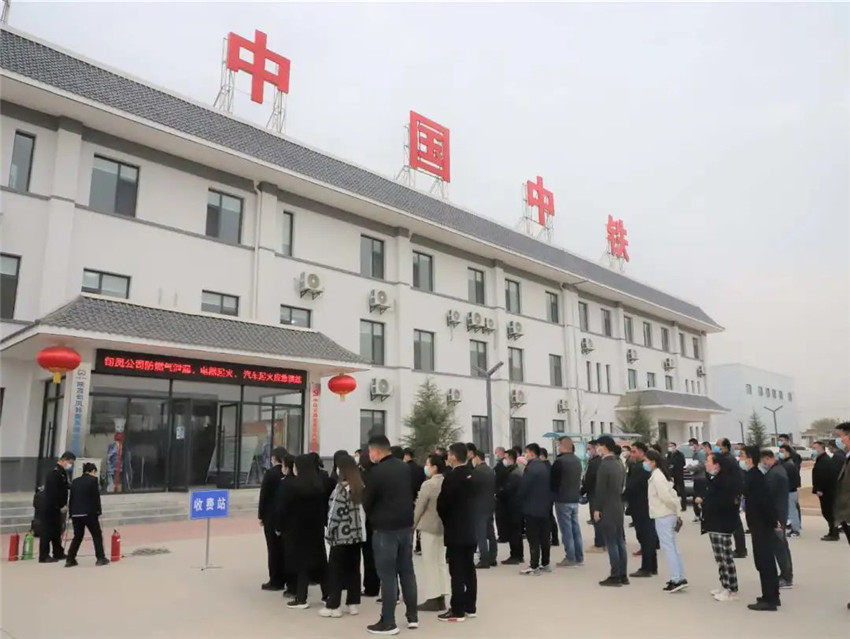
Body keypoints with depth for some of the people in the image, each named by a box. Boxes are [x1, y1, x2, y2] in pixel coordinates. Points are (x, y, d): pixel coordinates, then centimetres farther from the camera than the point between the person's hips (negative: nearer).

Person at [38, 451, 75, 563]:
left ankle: (58, 553, 21)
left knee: (57, 531, 14)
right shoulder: (55, 473, -17)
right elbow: (54, 492, -23)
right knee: (47, 532, -3)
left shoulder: (62, 472, 13)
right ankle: (44, 556, 3)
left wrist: (63, 505, 7)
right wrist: (62, 506, -18)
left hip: (56, 508, 9)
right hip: (49, 507, -9)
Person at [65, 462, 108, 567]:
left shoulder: (75, 481, 12)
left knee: (77, 537, 16)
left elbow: (71, 498, 13)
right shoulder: (93, 480, -5)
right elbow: (96, 497, -8)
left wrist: (71, 513, 18)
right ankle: (100, 558, 5)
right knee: (97, 535, 5)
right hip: (89, 513, -5)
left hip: (76, 514, 6)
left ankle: (70, 560, 11)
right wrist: (98, 511, -1)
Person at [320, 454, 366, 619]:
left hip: (342, 535, -7)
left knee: (335, 570, 3)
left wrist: (329, 533, -8)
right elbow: (362, 511, 10)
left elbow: (336, 513, -16)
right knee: (353, 568, 12)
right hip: (357, 534, 7)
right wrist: (359, 528, 14)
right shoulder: (361, 487, 7)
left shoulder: (341, 488, -15)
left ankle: (333, 606, 8)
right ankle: (353, 604, 16)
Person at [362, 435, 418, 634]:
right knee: (407, 571, 14)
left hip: (385, 529, -7)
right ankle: (413, 616, 21)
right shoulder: (404, 468, 5)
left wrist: (372, 517, 12)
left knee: (388, 575, 0)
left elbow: (367, 502, -7)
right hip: (406, 525, 7)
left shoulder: (377, 471, -16)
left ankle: (388, 622, 7)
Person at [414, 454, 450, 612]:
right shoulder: (446, 482, 1)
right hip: (443, 525, 7)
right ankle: (440, 598, 19)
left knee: (430, 562, 3)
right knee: (441, 561, 14)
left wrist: (413, 524, 0)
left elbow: (419, 507, -13)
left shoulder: (428, 484, -18)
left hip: (429, 526, -7)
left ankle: (432, 599, 7)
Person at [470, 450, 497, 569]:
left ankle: (484, 559, -3)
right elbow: (495, 487, 13)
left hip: (479, 506, -8)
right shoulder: (492, 471, 8)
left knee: (481, 534, -3)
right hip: (490, 504, 8)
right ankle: (492, 558, 20)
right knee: (490, 533, 14)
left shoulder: (476, 471, -16)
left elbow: (472, 487, -16)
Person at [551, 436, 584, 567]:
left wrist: (553, 493, 6)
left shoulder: (559, 461, -16)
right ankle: (579, 557, 17)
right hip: (575, 499, 7)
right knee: (575, 528, 12)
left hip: (562, 500, -7)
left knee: (566, 529, -1)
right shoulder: (577, 461, 7)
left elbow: (553, 480, -10)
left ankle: (570, 558, 2)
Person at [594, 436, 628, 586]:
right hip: (619, 509, 8)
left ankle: (615, 577, 1)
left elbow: (600, 489, -17)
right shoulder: (619, 464, 10)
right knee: (620, 542, 11)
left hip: (607, 510, -8)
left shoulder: (604, 465, -16)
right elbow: (621, 486, 15)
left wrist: (596, 509, -11)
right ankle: (623, 575, 17)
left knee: (612, 544, -3)